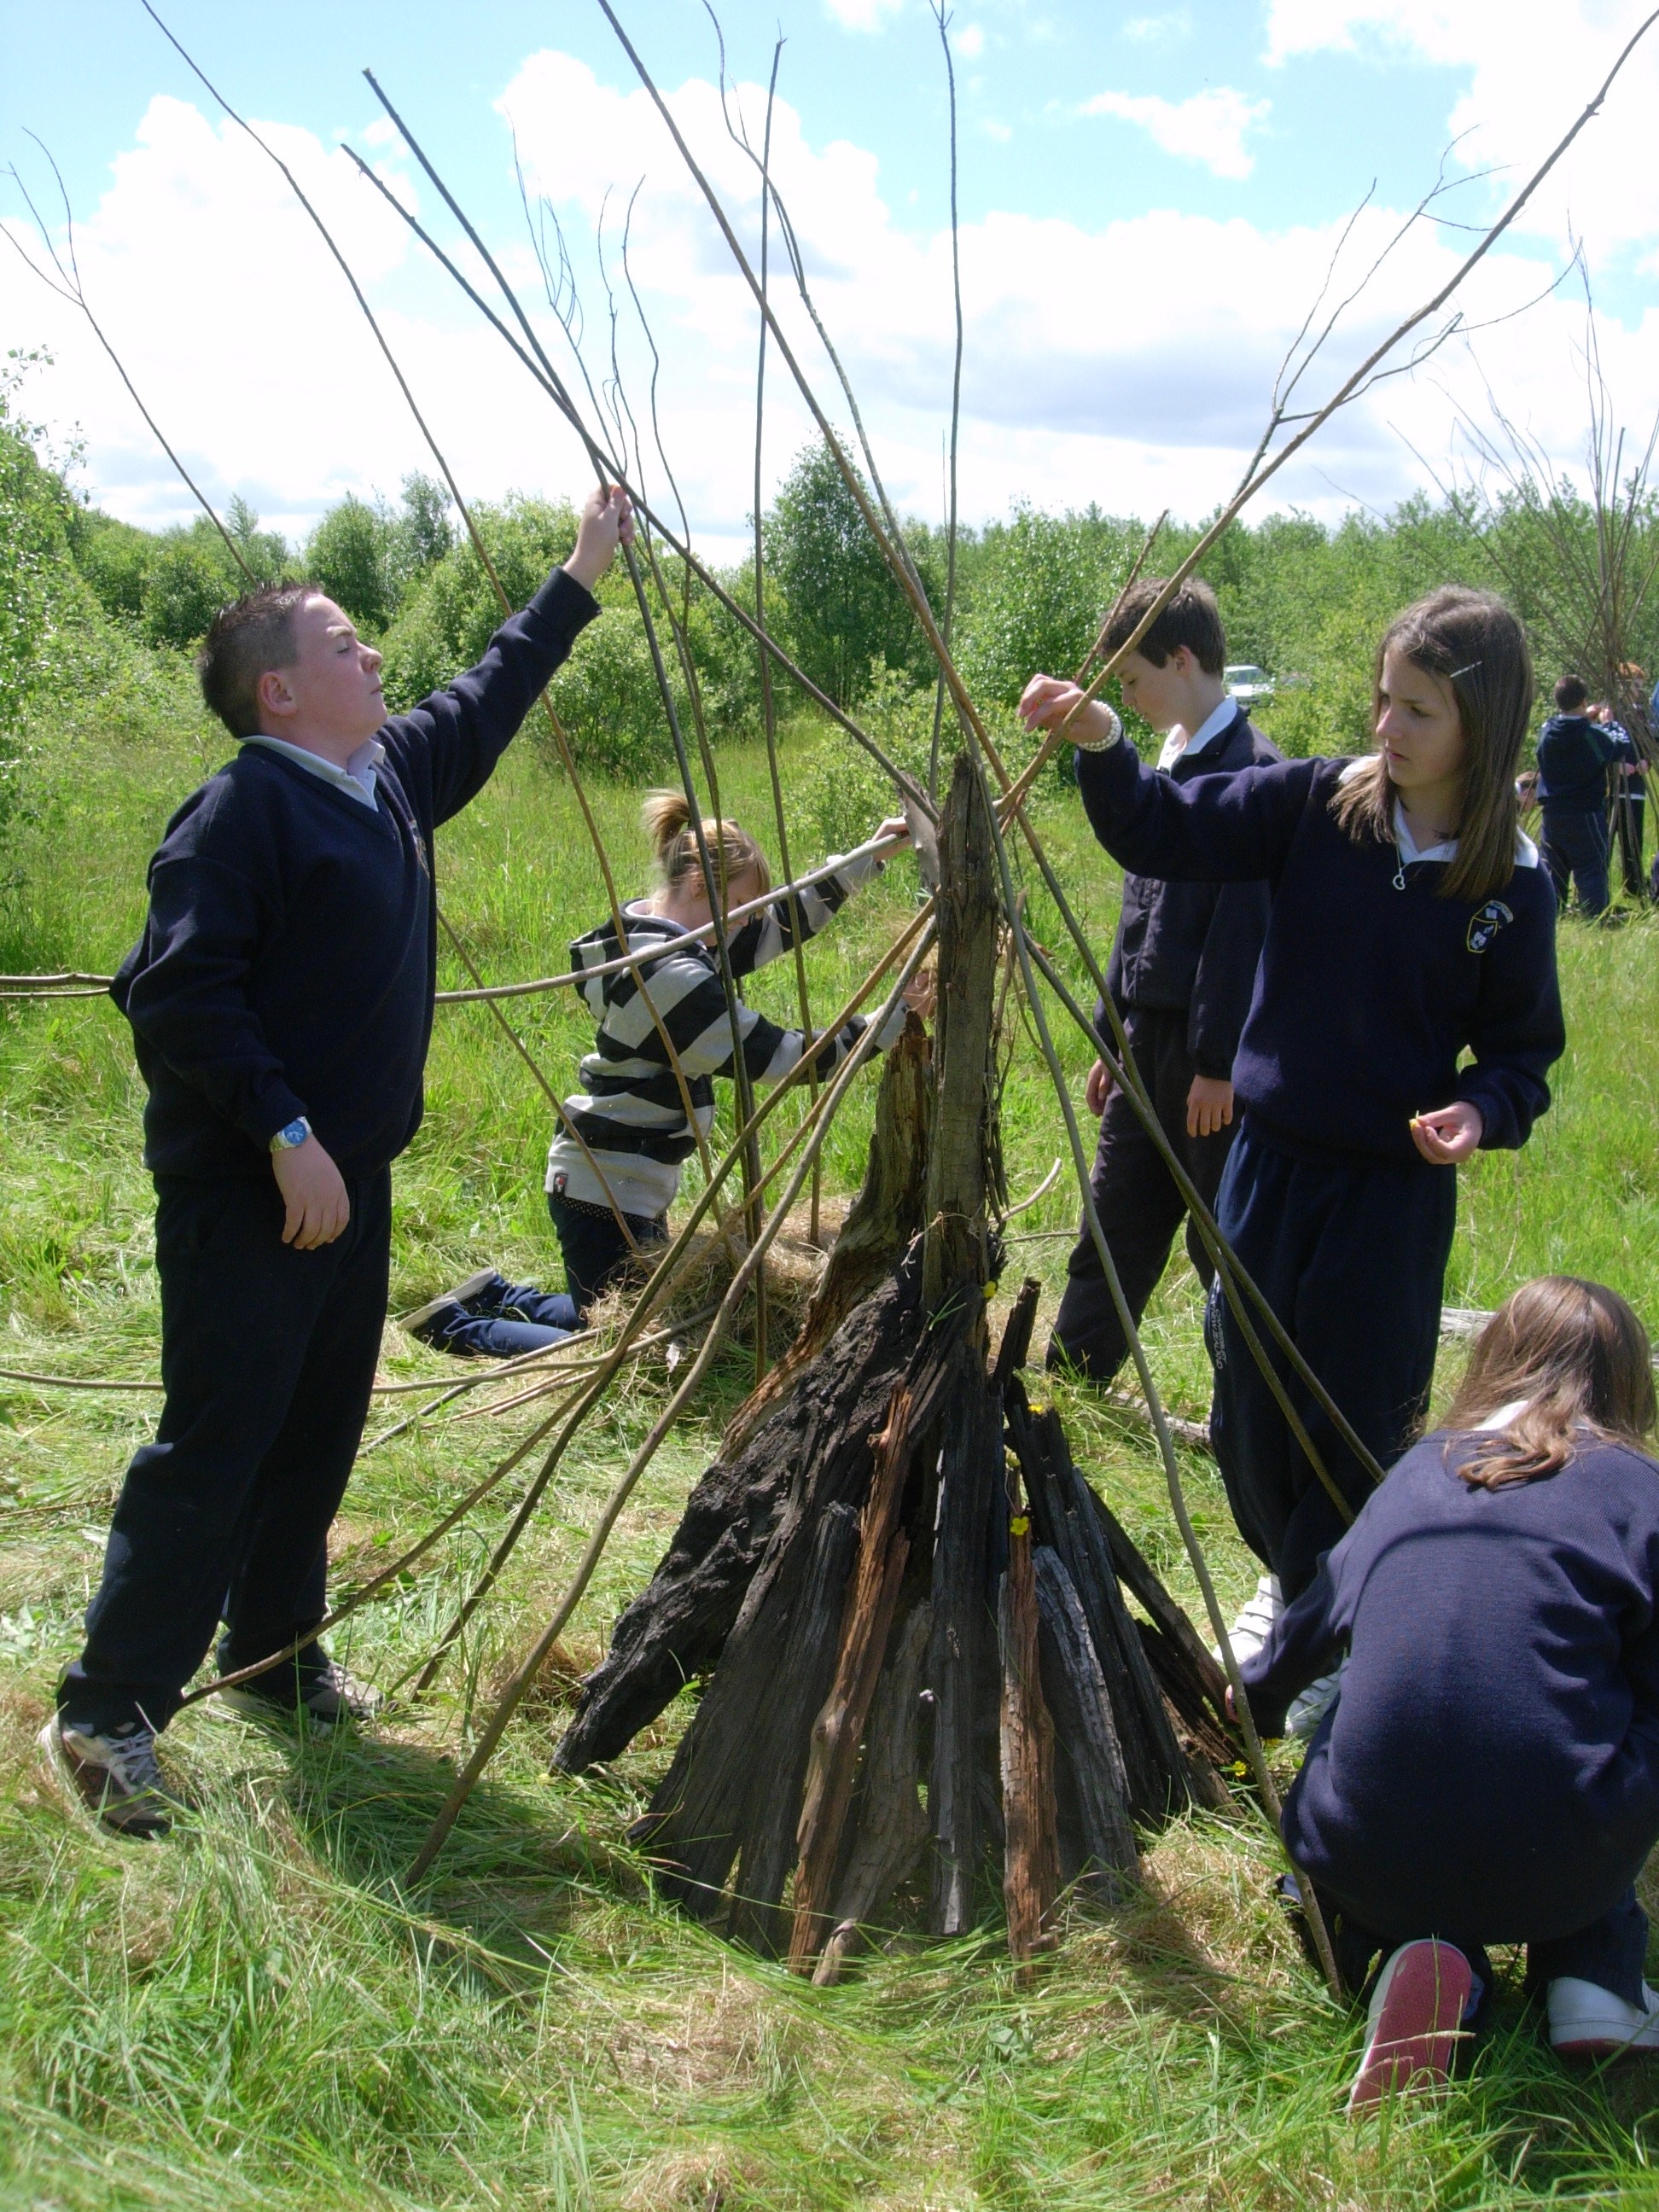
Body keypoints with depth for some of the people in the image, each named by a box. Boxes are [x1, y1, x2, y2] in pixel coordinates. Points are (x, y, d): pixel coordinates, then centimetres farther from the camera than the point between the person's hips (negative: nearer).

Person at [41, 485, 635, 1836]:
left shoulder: (395, 777, 12)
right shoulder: (244, 808, -15)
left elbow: (488, 697, 29)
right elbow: (177, 994, -21)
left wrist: (582, 578, 32)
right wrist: (285, 1136, -23)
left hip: (350, 1179, 9)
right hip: (249, 1195, -9)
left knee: (317, 1440, 17)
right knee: (213, 1452, -7)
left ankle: (278, 1661, 32)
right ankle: (108, 1717, 1)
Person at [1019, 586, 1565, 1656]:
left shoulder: (1510, 885, -8)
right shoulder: (1314, 805, -6)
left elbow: (1524, 1046, -1)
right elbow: (1167, 836, -8)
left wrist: (1482, 1109, -21)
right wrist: (1103, 748, -25)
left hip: (1397, 1186, -2)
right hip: (1270, 1162, 3)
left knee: (1357, 1412, 6)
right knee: (1250, 1399, 14)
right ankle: (1292, 1575, 41)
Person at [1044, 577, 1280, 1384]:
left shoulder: (1248, 771, -15)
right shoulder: (1173, 760, 13)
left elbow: (1240, 924, -19)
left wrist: (1218, 1061, -19)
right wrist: (1112, 1038, 18)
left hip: (1204, 1051, -8)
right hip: (1147, 1040, 8)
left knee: (1223, 1243, 2)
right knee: (1113, 1226, 13)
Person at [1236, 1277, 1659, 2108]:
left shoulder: (1421, 1466, 13)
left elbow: (1317, 1612, 27)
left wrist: (1258, 1698, 48)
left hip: (1366, 1863, 1)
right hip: (1554, 1873, -1)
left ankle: (1414, 1953, 3)